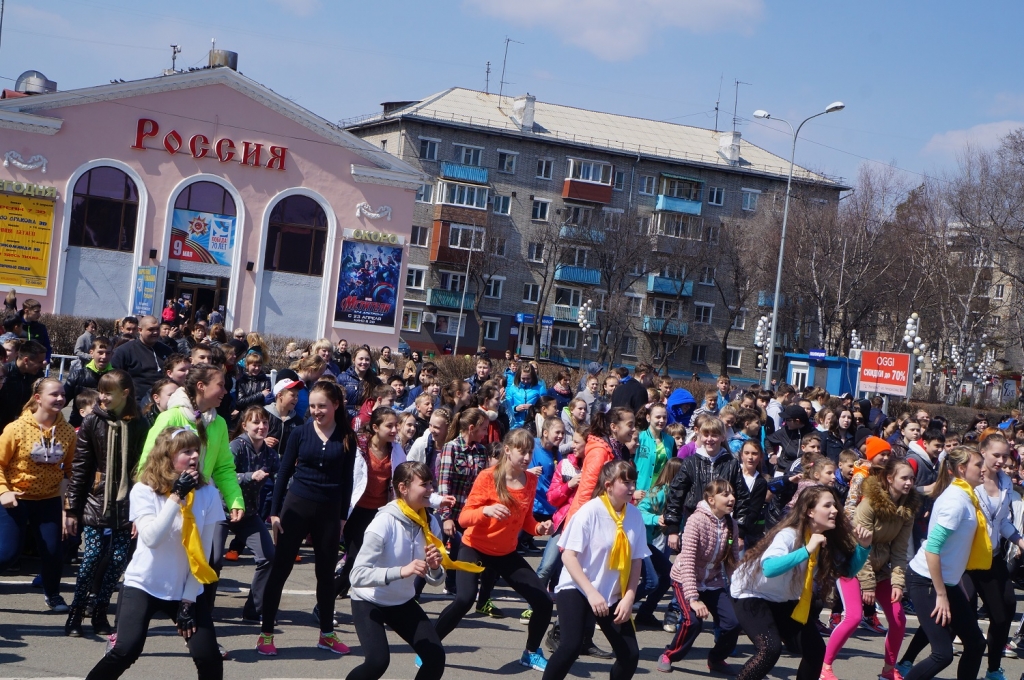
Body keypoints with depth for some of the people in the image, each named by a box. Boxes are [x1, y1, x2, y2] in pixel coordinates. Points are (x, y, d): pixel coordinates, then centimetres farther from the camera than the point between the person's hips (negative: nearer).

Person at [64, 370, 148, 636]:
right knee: (93, 555, -7)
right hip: (96, 501, -1)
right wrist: (72, 509, 0)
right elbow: (79, 467, 2)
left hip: (125, 504, 1)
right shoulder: (92, 422, 2)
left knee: (119, 559, 1)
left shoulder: (139, 426, 2)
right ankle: (75, 614, 6)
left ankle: (100, 614, 15)